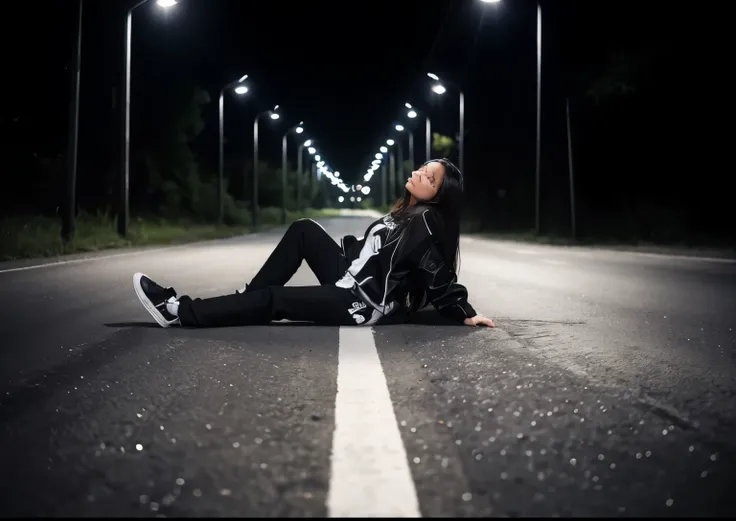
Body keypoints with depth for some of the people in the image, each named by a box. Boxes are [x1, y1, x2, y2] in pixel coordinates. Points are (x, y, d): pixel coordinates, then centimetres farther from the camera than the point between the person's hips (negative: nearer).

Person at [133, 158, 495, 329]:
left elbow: (441, 279, -18)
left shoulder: (425, 223, -16)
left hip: (364, 306, -9)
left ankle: (181, 312, -9)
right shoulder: (407, 213, 12)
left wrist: (465, 315, -21)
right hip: (351, 280, 9)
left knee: (274, 299, -13)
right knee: (303, 230, 4)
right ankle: (246, 300, 2)